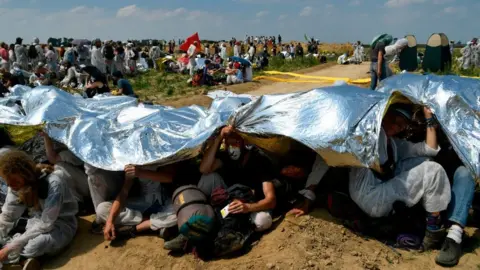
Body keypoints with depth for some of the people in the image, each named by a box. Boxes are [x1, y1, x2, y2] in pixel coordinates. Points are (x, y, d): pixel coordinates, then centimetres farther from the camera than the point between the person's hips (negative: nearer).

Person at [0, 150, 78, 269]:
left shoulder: (53, 184, -30)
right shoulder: (17, 185, -10)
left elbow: (45, 225, -28)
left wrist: (10, 248, -27)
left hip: (61, 224, -7)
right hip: (36, 220, 7)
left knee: (33, 247, -33)